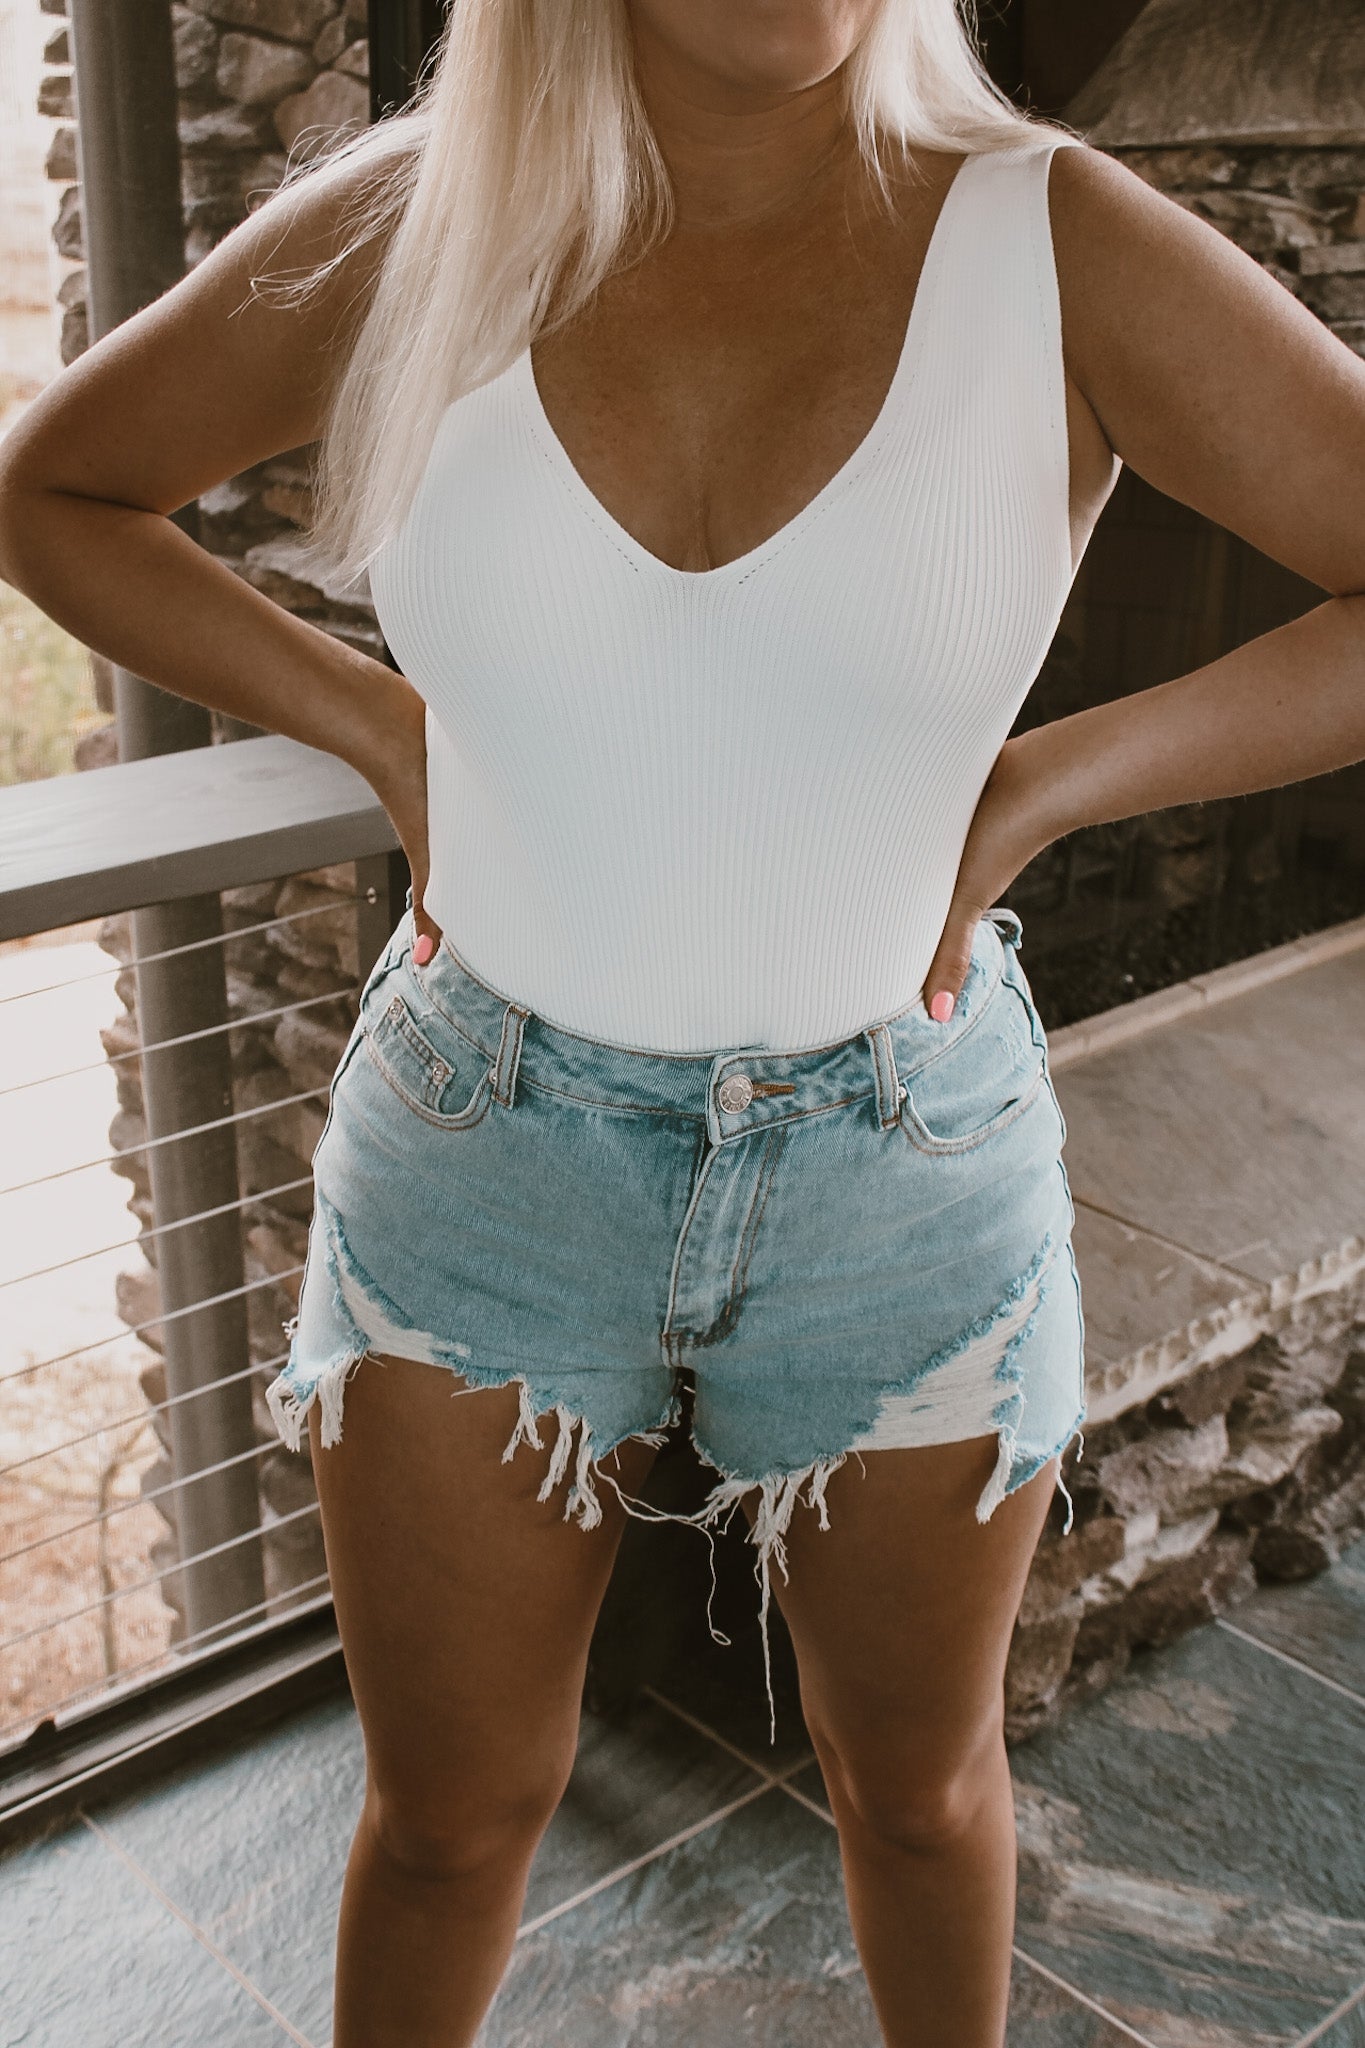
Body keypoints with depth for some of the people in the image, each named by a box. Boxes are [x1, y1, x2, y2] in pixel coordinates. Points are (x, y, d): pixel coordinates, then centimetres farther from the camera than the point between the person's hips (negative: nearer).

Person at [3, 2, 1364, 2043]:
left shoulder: (1056, 247, -11)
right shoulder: (408, 228, -7)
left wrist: (1039, 785, -13)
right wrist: (382, 727, -4)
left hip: (903, 1172, 0)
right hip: (487, 1154, 1)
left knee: (919, 1782, 22)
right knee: (453, 1814, 16)